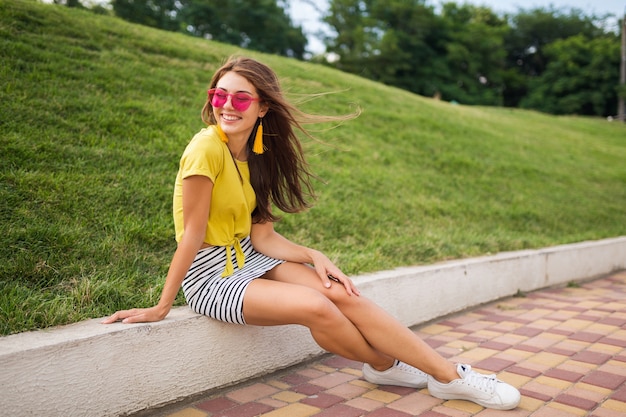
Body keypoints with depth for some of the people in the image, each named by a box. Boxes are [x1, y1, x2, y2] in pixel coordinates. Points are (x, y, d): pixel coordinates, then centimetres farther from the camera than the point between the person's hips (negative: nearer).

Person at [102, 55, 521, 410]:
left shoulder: (255, 155, 2)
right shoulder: (207, 147, -20)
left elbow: (262, 236, -2)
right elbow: (192, 231, -18)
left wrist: (314, 256, -15)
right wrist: (162, 307, -14)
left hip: (249, 260, 6)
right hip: (210, 275, -6)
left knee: (343, 294, -13)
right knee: (317, 307, -25)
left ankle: (451, 376, -3)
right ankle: (386, 365, 5)